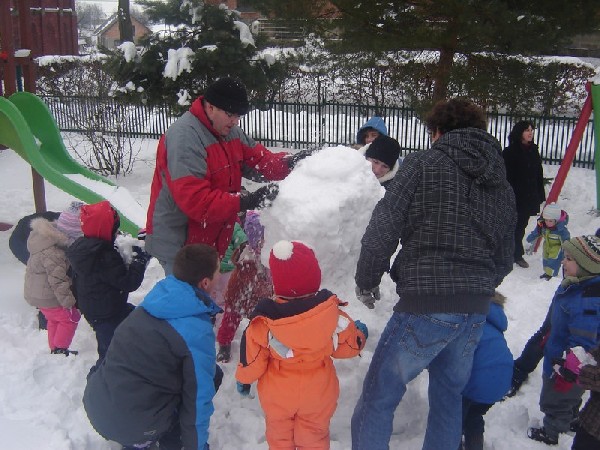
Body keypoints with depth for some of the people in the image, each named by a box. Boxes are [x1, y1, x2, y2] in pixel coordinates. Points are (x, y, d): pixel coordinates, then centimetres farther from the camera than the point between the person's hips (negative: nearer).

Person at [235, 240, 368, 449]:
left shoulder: (263, 322, -25)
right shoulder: (332, 315, -23)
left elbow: (252, 360, -13)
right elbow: (350, 345, -6)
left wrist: (243, 379, 9)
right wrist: (360, 334, 17)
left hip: (277, 396, -1)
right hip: (318, 396, 1)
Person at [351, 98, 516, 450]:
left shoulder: (423, 163, -3)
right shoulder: (502, 185, 14)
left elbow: (383, 229, -9)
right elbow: (505, 259, 19)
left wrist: (366, 281, 4)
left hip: (426, 307, -6)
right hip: (476, 312, 7)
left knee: (379, 398, 5)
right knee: (449, 396, 23)